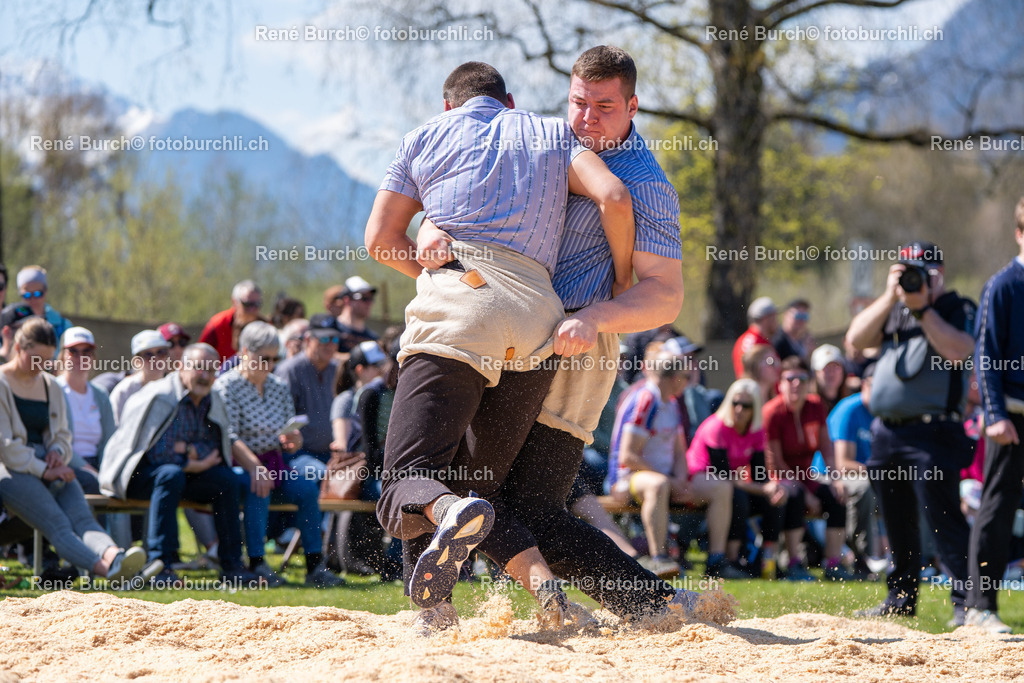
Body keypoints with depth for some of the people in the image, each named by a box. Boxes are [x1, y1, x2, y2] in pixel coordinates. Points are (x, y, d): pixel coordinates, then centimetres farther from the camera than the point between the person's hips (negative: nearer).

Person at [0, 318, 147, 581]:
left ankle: (111, 554, -56)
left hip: (47, 467, 6)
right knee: (57, 524, -30)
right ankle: (103, 568, -56)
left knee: (81, 515, -27)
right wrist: (43, 470, -15)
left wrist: (57, 452, 1)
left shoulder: (51, 386, 22)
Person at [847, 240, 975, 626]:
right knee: (897, 522, 14)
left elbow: (958, 351, -17)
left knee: (943, 518, -13)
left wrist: (922, 307, -15)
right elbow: (856, 339, 4)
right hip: (886, 431, 6)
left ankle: (965, 603, -15)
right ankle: (901, 597, 24)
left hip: (931, 431, -6)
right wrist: (891, 297, -5)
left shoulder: (959, 310, 2)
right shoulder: (894, 311, 18)